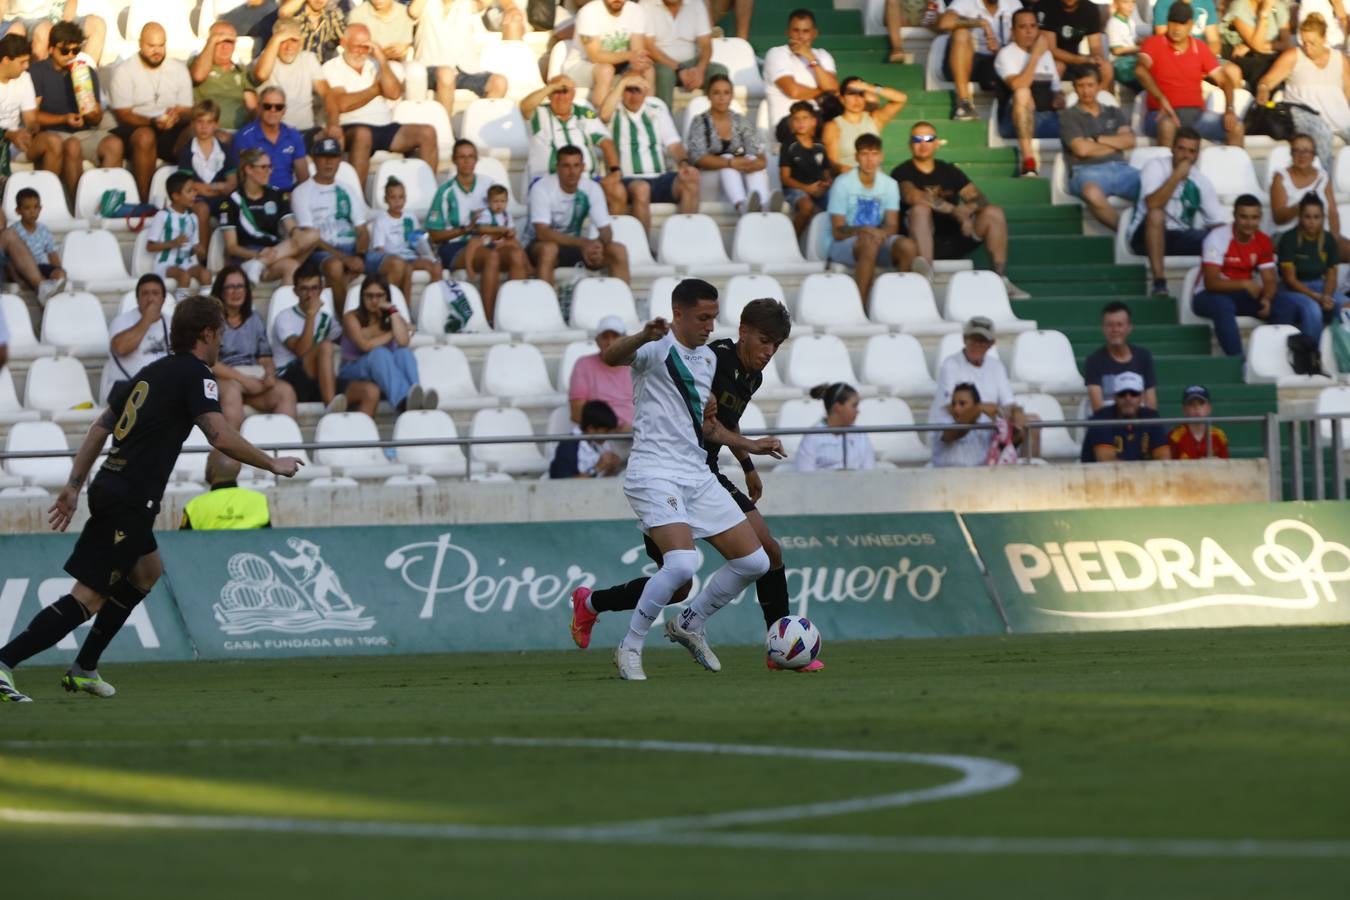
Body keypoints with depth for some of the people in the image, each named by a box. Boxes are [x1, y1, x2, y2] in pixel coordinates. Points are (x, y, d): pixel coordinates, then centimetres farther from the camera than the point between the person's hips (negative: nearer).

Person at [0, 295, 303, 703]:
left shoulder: (153, 371, 18)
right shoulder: (195, 374, -8)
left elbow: (100, 427, 19)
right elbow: (221, 437, -19)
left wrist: (74, 485, 21)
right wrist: (272, 464, -7)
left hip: (110, 487, 10)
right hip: (130, 499, -10)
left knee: (147, 570, 28)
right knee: (89, 597, -10)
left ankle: (84, 669, 26)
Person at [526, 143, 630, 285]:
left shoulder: (591, 189, -8)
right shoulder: (542, 188, -21)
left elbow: (606, 230, -7)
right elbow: (542, 232, -31)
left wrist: (599, 244, -34)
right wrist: (583, 243, -41)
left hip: (574, 246, 4)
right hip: (540, 246, -4)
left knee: (619, 251, -16)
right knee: (549, 249, -40)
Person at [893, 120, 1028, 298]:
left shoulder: (949, 172, 15)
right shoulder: (902, 174, 0)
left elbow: (979, 199, 4)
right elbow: (913, 197, -21)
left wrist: (967, 209, -21)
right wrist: (955, 211, -26)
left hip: (954, 242, 5)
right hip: (923, 244, -5)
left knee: (994, 213, -10)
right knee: (920, 210, -33)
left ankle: (1001, 280, -12)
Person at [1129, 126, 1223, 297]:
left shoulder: (1201, 181, 5)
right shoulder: (1156, 166, -8)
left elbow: (1217, 223, 2)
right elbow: (1153, 205, -26)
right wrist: (1177, 176, -24)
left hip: (1183, 239, 4)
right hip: (1148, 236, -4)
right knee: (1156, 214, -37)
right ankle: (1159, 283, -40)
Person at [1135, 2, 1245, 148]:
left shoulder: (1200, 48, 10)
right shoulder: (1154, 44, -1)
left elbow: (1223, 80, 7)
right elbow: (1140, 69, -21)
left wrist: (1229, 109, -12)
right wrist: (1162, 99, -34)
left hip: (1197, 114, 4)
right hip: (1165, 114, -4)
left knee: (1236, 126, -16)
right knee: (1167, 125, -39)